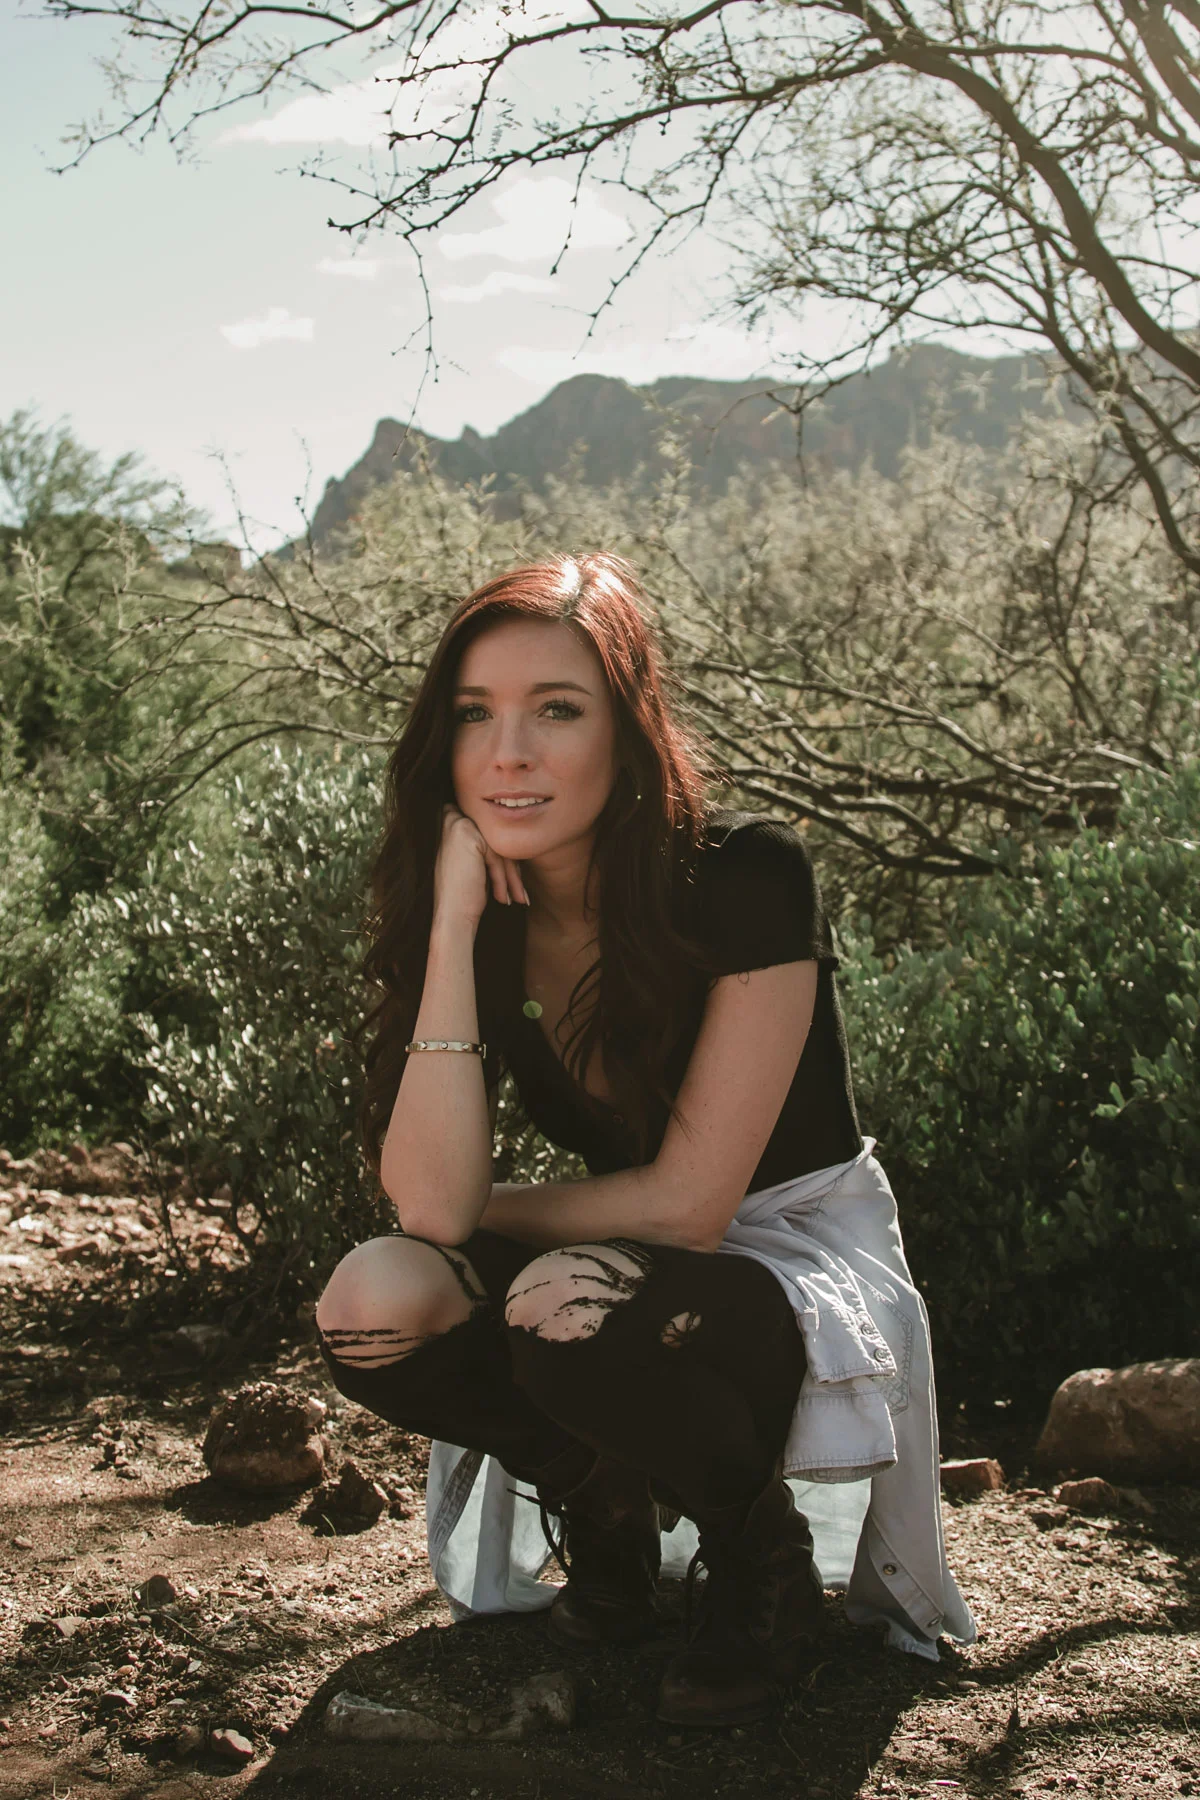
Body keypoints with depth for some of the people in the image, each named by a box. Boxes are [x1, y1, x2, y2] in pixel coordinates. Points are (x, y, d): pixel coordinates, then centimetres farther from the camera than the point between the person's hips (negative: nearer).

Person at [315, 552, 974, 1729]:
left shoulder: (745, 878, -23)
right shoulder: (476, 918, -8)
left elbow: (687, 1199, -21)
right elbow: (431, 1203, -21)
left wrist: (483, 1211, -9)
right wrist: (455, 924, -27)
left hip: (802, 1261, -5)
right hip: (634, 1266, 5)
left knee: (575, 1310, -35)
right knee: (373, 1307, -22)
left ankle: (763, 1566, -4)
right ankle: (608, 1516, 6)